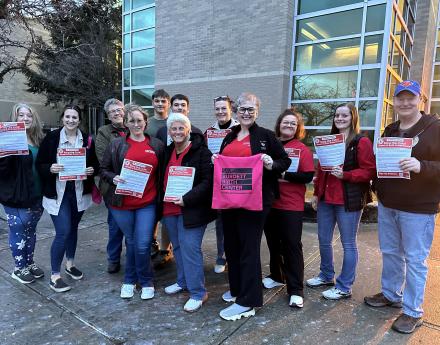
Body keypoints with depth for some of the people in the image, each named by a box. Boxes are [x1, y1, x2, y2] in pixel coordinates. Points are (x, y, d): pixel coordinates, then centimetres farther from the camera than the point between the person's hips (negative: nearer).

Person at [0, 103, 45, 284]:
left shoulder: (39, 140, 9)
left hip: (36, 195, 6)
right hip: (16, 196, -6)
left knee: (31, 230, 17)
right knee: (18, 231, 6)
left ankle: (29, 263, 33)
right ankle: (19, 268, 23)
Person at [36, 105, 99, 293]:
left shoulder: (87, 139, 2)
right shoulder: (52, 137, -6)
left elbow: (95, 163, 10)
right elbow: (39, 164, -3)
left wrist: (92, 170, -11)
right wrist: (50, 168, -23)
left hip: (80, 192, 3)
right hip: (58, 192, -3)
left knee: (73, 229, 17)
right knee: (63, 232, -7)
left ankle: (70, 264, 36)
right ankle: (55, 276, 9)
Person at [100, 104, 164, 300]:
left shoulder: (157, 145, 6)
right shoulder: (116, 145, 4)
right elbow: (104, 170, 8)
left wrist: (161, 197, 0)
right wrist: (113, 178, -13)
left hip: (147, 203, 0)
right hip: (122, 204, 1)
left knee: (143, 245, -2)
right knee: (131, 243, 13)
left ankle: (146, 282, 22)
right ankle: (130, 280, 34)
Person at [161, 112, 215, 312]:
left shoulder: (201, 152, -12)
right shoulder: (168, 152, 10)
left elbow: (208, 181, -17)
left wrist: (187, 198, -24)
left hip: (191, 209, -7)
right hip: (170, 208, 7)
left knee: (190, 248, -4)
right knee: (178, 247, 18)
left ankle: (198, 293, 10)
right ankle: (183, 282, 36)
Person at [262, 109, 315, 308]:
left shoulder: (302, 149, -4)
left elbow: (308, 176, -12)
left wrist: (284, 175, -19)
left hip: (291, 206, -4)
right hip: (269, 203, 5)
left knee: (292, 245, 0)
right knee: (273, 243, 17)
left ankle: (296, 290, 11)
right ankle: (277, 276, 37)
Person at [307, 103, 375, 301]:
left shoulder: (361, 142, -7)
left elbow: (369, 171, -12)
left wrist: (345, 175, -23)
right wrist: (316, 193, 13)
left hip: (349, 201, -7)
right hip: (326, 199, 7)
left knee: (348, 243, 4)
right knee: (323, 240, 16)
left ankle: (344, 288, 17)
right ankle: (326, 276, 36)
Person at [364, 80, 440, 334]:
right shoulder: (389, 131, 11)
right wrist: (377, 188, 4)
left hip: (418, 208, -6)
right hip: (386, 205, 6)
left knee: (415, 260, 4)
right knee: (390, 252, 18)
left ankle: (413, 312, 19)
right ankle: (391, 295, 36)